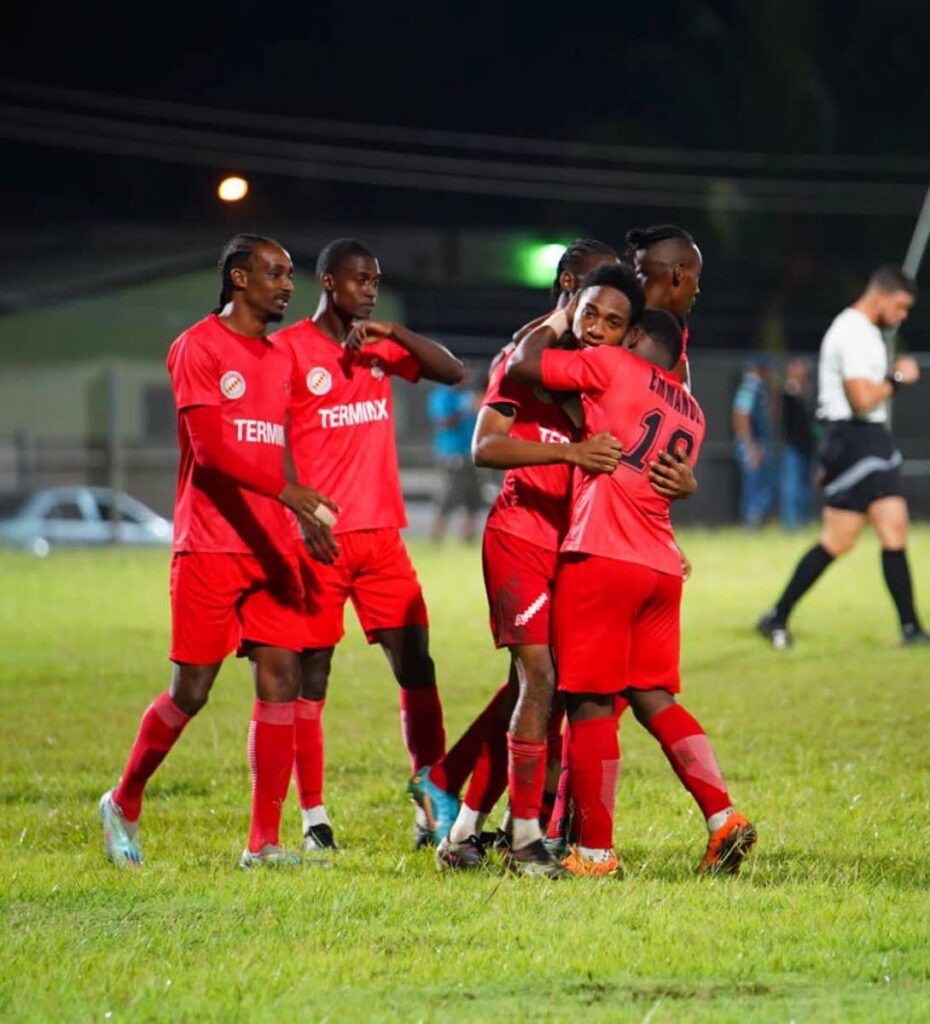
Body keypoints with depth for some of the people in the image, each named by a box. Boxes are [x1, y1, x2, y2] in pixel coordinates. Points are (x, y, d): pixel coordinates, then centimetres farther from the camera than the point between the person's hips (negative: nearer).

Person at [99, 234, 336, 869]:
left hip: (272, 547, 6)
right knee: (192, 691, -3)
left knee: (281, 681, -3)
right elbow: (210, 447, -16)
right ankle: (124, 805, 19)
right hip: (210, 548, -6)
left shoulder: (281, 359, 16)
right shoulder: (199, 348, -6)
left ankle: (264, 844, -1)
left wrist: (297, 528, 14)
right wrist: (286, 490, -27)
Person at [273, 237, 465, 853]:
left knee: (416, 664, 0)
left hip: (381, 532, 5)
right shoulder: (288, 349, -4)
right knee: (311, 674, -1)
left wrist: (392, 333, -6)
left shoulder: (381, 347, 13)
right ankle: (314, 818, 4)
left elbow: (453, 372, 7)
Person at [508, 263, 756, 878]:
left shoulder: (612, 367, -1)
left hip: (601, 557, -7)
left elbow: (523, 365, -4)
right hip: (661, 566, 7)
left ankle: (595, 851, -2)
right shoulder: (692, 412, 19)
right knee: (655, 700, 13)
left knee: (590, 705, -3)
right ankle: (724, 817, 1)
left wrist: (555, 324, 14)